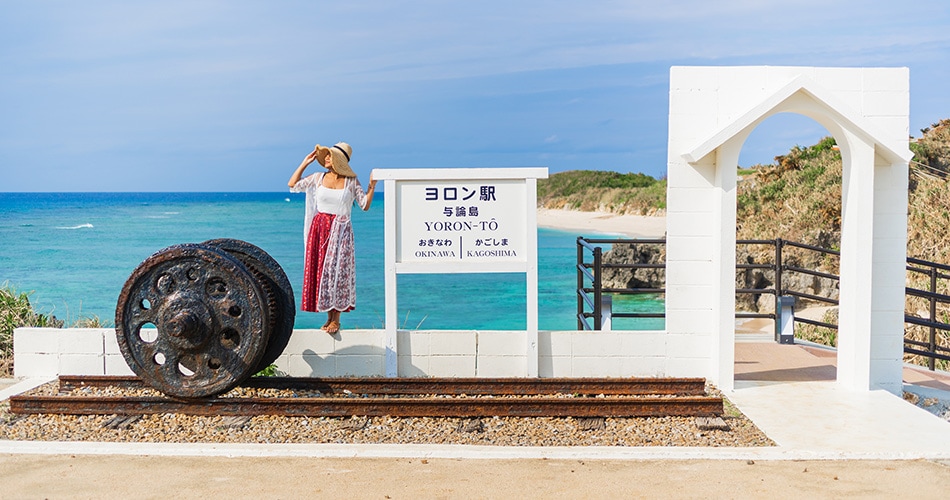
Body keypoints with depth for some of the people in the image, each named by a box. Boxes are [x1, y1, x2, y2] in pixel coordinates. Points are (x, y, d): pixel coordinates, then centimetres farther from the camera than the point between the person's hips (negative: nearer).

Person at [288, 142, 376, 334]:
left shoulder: (351, 182, 0)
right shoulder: (318, 178, 6)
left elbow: (365, 205, 2)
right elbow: (293, 185, 8)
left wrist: (371, 187, -10)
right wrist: (305, 163, 7)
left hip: (340, 230, -3)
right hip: (319, 227, 3)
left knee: (338, 270, -4)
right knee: (320, 270, 2)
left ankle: (336, 319, 4)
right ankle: (329, 316, 14)